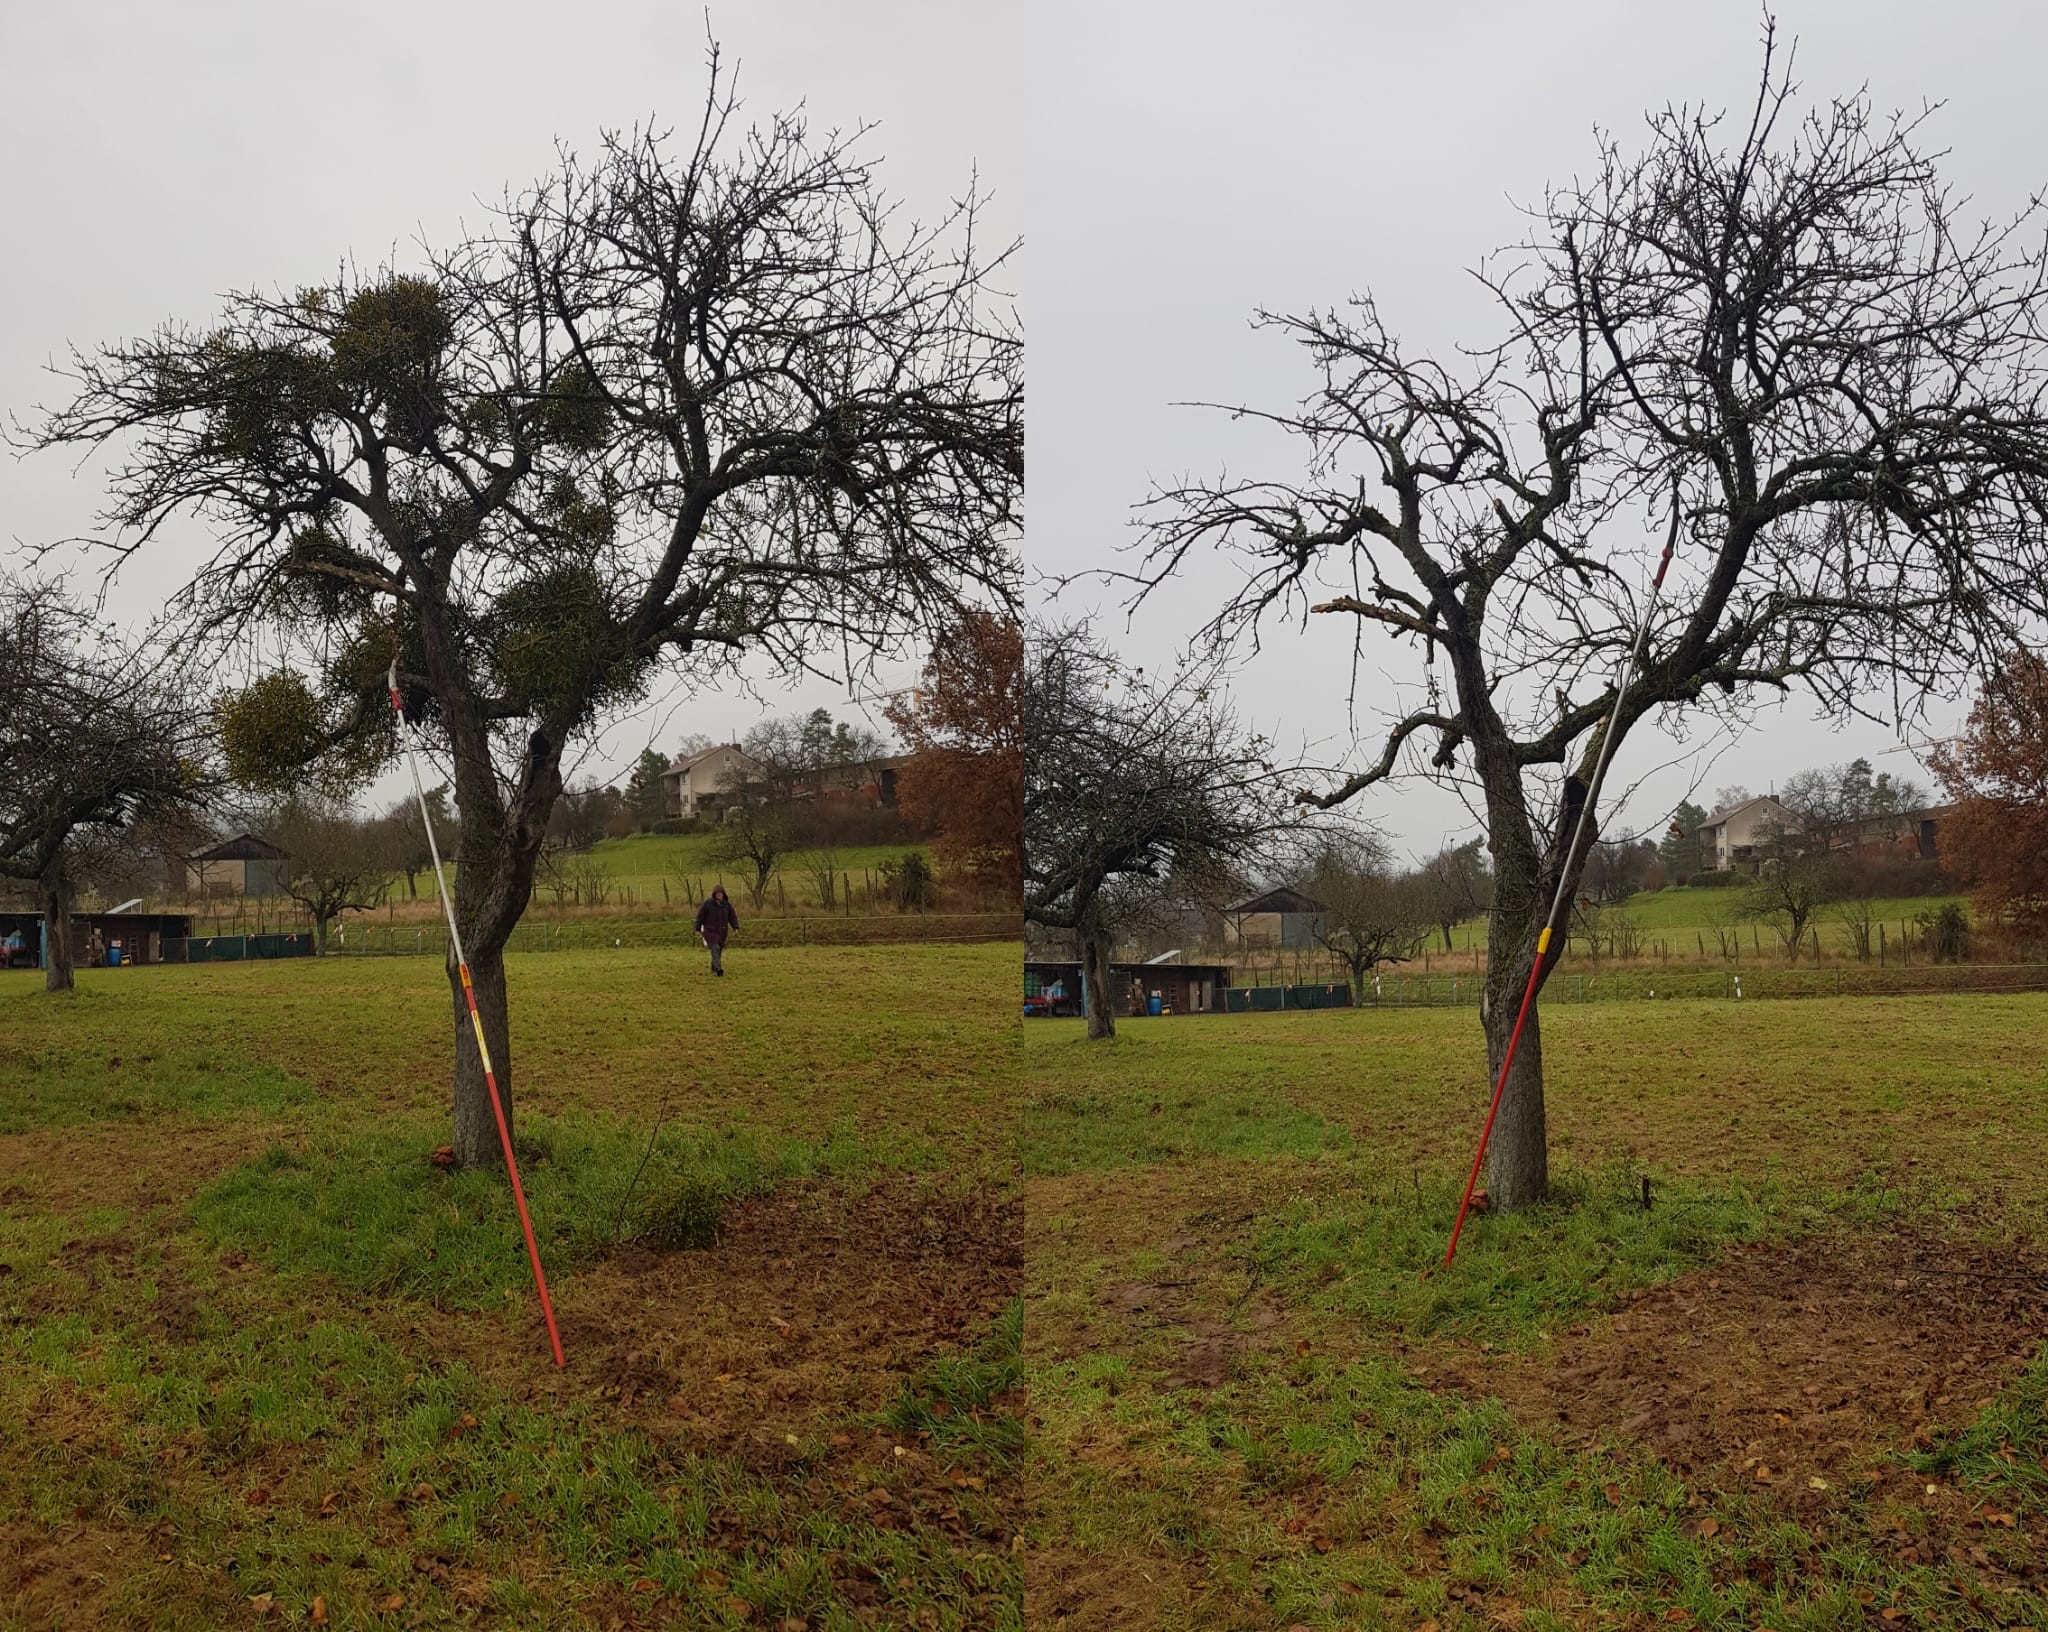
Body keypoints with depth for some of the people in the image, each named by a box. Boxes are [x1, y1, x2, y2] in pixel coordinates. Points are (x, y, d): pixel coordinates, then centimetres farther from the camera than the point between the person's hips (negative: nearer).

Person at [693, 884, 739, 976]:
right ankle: (718, 968, -28)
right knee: (715, 949, -18)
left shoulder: (727, 904, 3)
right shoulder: (707, 904, -7)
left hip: (722, 932, 4)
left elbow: (732, 916, 6)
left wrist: (736, 927, -6)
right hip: (710, 931, -4)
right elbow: (700, 916, -3)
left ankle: (713, 968, 25)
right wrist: (698, 929, -3)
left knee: (719, 950, 9)